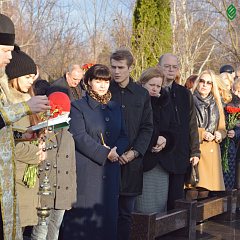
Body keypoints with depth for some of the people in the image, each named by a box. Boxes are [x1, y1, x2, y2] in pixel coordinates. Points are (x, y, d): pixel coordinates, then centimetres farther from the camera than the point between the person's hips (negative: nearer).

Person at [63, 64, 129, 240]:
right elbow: (79, 137, -11)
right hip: (85, 171, -5)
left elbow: (123, 135, 13)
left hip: (110, 171, 5)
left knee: (108, 215, 7)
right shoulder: (78, 107, 0)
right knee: (83, 217, -4)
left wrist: (115, 150, -9)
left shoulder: (116, 108, 17)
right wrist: (105, 153, -15)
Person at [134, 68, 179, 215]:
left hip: (163, 162, 6)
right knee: (144, 209, -6)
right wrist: (153, 142, -16)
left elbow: (174, 128, 13)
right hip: (143, 161, -5)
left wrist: (165, 139, -7)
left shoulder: (165, 102, 15)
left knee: (161, 206, 8)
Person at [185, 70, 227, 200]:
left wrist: (219, 134, 0)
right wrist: (201, 133, -14)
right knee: (193, 189, -15)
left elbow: (222, 128, 22)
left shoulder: (216, 104, 19)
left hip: (212, 151, 4)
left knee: (205, 191, -1)